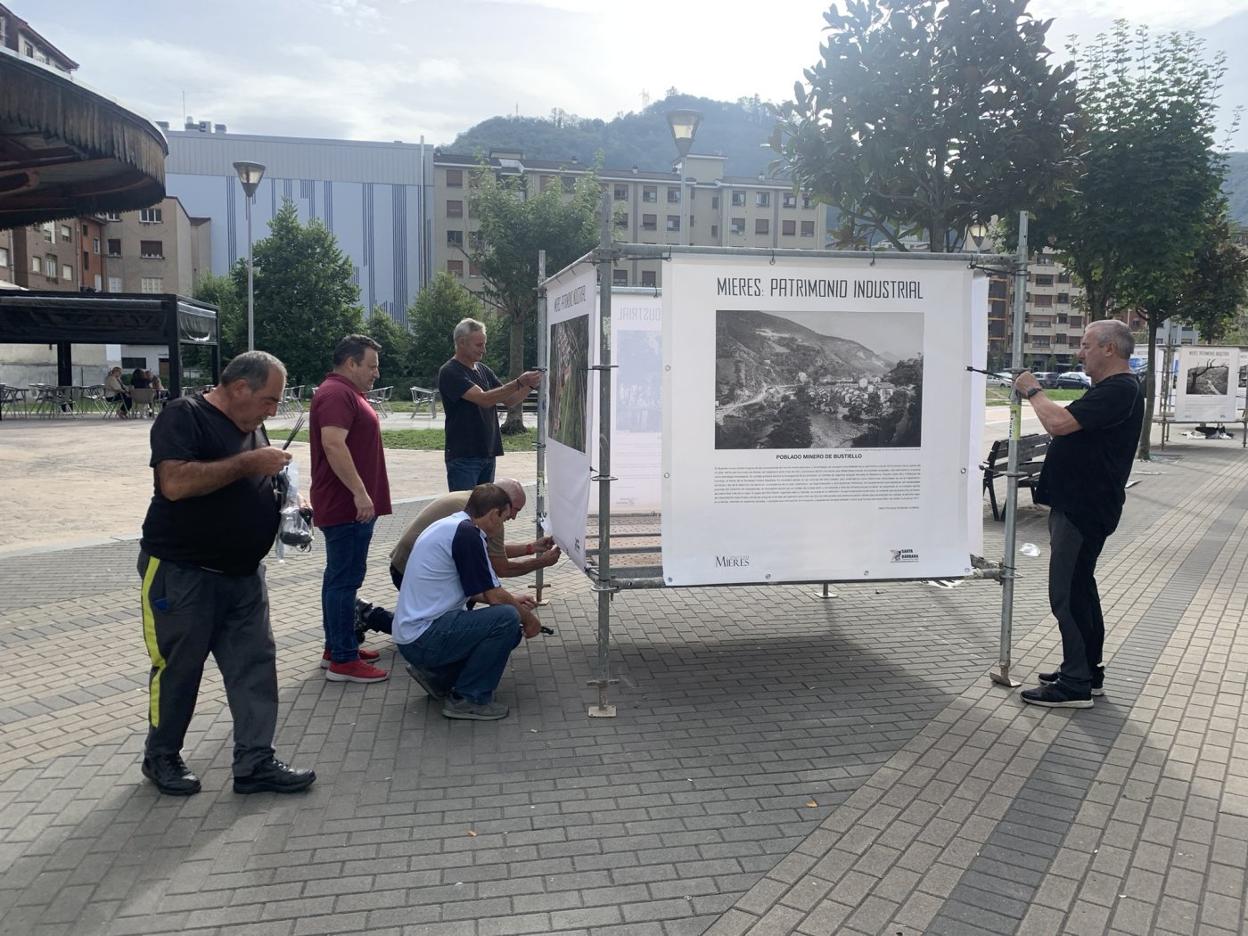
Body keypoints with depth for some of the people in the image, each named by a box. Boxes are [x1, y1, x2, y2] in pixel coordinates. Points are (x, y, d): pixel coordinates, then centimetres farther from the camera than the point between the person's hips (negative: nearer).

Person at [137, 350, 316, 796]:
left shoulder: (252, 427, 11)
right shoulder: (183, 416, -13)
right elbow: (175, 483, -27)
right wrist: (248, 463, -24)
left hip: (243, 573, 7)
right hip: (182, 573, -7)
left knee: (255, 666, 4)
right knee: (177, 669, 8)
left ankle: (255, 763, 12)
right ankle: (161, 757, 27)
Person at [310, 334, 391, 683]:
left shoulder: (347, 393, 19)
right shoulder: (336, 394, -16)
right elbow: (333, 445, -27)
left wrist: (361, 494, 26)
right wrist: (359, 493, -29)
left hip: (349, 506, 11)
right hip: (348, 506, -11)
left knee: (339, 577, 16)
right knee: (345, 580, -7)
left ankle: (336, 647, 25)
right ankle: (343, 661, -2)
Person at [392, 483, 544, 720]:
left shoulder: (450, 525, 13)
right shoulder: (466, 533, -18)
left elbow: (472, 590, 26)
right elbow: (494, 596, -14)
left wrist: (513, 600, 30)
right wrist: (527, 617, 3)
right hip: (423, 640, -10)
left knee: (510, 634, 10)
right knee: (507, 618, -20)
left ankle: (437, 676, 16)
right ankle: (468, 699, -6)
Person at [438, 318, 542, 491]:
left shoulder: (483, 370, 12)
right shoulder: (450, 372, -12)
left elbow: (508, 400, 12)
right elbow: (484, 399, -23)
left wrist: (529, 385, -6)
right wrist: (519, 383, -28)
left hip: (487, 454, 7)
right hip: (463, 457, -7)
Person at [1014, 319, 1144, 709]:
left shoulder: (1119, 390, -19)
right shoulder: (1111, 388, 16)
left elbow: (1059, 423, -28)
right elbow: (1069, 423, 21)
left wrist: (1033, 390, -13)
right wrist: (1035, 394, 6)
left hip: (1083, 509, -11)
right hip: (1077, 504, 11)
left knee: (1067, 593, -6)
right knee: (1079, 588, 18)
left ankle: (1075, 686, 1)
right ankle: (1088, 672, 29)